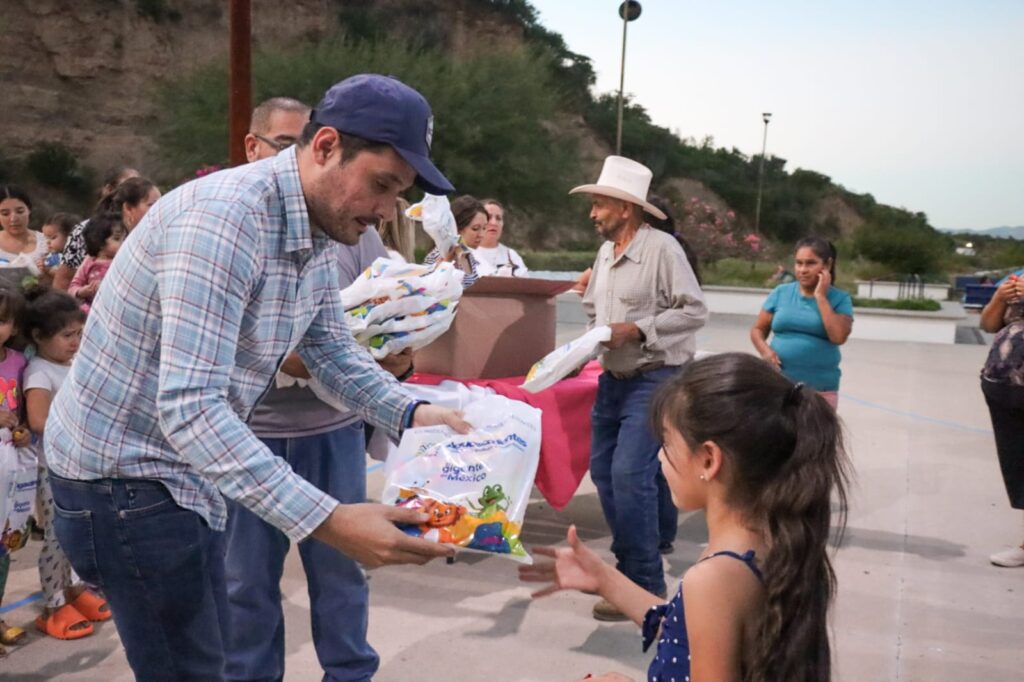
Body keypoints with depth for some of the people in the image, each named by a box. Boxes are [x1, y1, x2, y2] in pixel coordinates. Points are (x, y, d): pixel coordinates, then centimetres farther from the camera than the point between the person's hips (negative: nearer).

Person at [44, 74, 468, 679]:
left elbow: (334, 352, 7)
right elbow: (190, 406, -36)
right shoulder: (223, 216, -29)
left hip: (191, 470, 9)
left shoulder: (319, 235, 0)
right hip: (124, 472, -9)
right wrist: (327, 521, -41)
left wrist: (411, 414, -12)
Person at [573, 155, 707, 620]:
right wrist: (594, 335, 0)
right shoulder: (605, 252, 10)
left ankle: (645, 585, 0)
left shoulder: (662, 248, -14)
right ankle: (628, 564, 26)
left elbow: (695, 311, -16)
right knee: (603, 471, 10)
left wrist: (636, 330, -21)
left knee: (630, 475, -14)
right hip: (614, 378, 8)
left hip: (655, 379, -8)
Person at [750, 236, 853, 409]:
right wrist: (765, 350, -12)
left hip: (820, 389, -1)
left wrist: (820, 297, -13)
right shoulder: (781, 292, 4)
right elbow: (757, 329, 9)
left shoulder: (840, 298, -1)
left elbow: (838, 336, -17)